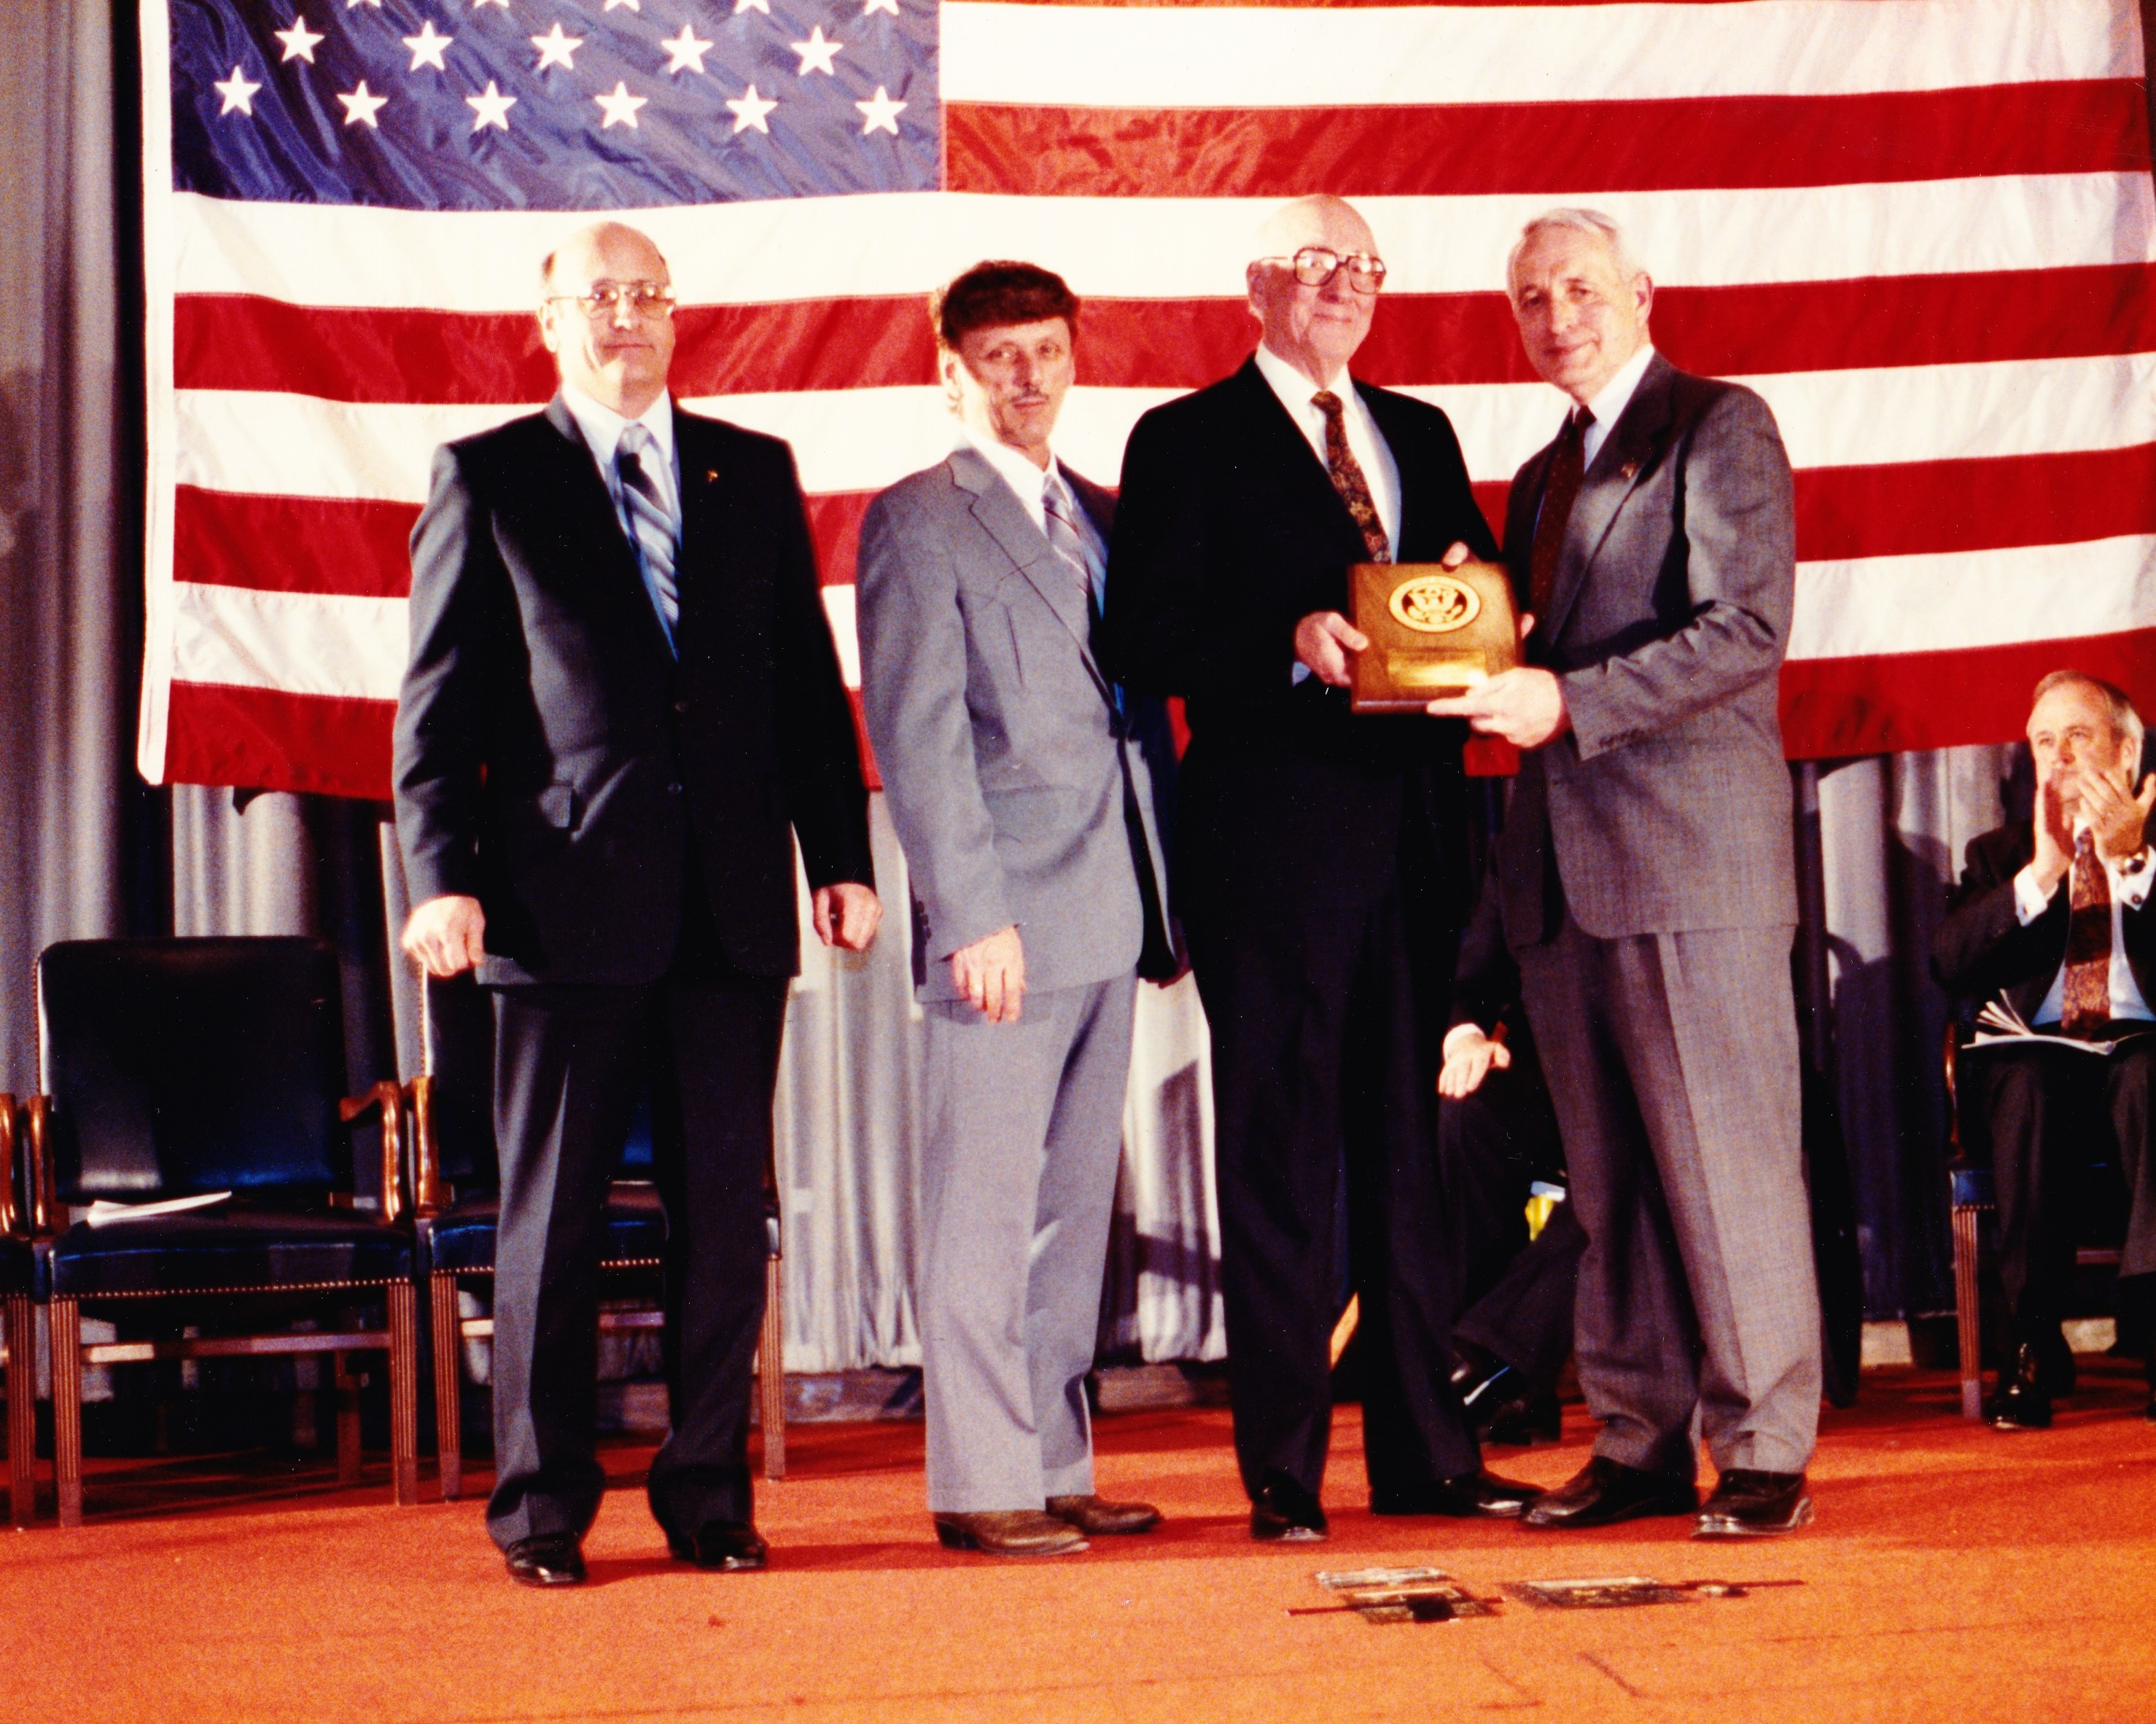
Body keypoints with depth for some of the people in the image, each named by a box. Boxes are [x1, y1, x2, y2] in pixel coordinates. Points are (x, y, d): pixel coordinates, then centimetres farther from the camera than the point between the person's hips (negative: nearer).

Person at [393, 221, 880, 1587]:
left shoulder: (755, 474, 13)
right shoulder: (488, 480, 5)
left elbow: (809, 682, 13)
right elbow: (439, 704, 1)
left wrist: (844, 857, 6)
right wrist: (443, 880, -8)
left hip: (735, 902, 3)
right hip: (568, 900, -3)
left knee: (726, 1210, 6)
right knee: (554, 1213, 3)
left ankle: (709, 1488, 16)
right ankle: (543, 1501, 13)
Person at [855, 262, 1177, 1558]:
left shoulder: (1102, 518, 18)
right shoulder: (919, 520, -3)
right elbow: (918, 735, -9)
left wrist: (1158, 900, 10)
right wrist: (972, 914, -15)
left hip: (1107, 914, 7)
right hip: (1006, 916, -7)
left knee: (1076, 1207, 11)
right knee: (986, 1211, -2)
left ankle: (1056, 1468, 18)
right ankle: (980, 1483, 5)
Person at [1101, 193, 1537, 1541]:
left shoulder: (1424, 436, 19)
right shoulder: (1188, 443, 2)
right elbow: (1148, 642, -7)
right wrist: (1291, 644, -21)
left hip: (1412, 829, 5)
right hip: (1273, 834, -5)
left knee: (1405, 1144, 10)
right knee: (1279, 1154, -1)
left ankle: (1425, 1451, 16)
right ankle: (1284, 1466, 5)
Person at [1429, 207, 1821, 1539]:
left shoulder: (1720, 428, -2)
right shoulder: (1543, 477, 23)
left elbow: (1747, 633, -13)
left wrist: (1567, 703, -19)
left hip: (1692, 855, -7)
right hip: (1565, 868, 7)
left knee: (1727, 1161, -3)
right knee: (1609, 1177, 9)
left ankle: (1766, 1454, 4)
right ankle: (1642, 1444, 15)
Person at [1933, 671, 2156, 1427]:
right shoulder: (2000, 854, 18)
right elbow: (1949, 962, -1)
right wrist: (2041, 872, -12)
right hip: (2040, 1055, 1)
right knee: (2023, 1083, -34)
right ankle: (2033, 1345, -30)